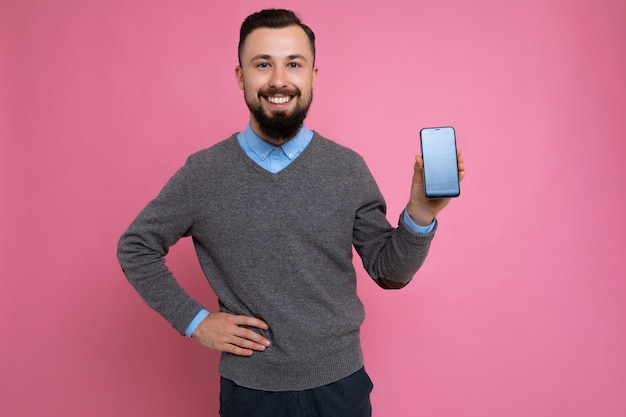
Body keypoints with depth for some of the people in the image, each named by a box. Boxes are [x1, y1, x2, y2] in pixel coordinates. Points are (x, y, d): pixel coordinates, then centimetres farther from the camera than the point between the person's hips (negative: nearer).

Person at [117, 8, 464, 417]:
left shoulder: (349, 169, -8)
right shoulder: (202, 174, -9)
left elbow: (388, 271, -3)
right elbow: (135, 248, 2)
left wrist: (420, 212, -21)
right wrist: (194, 319, -5)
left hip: (339, 383, 1)